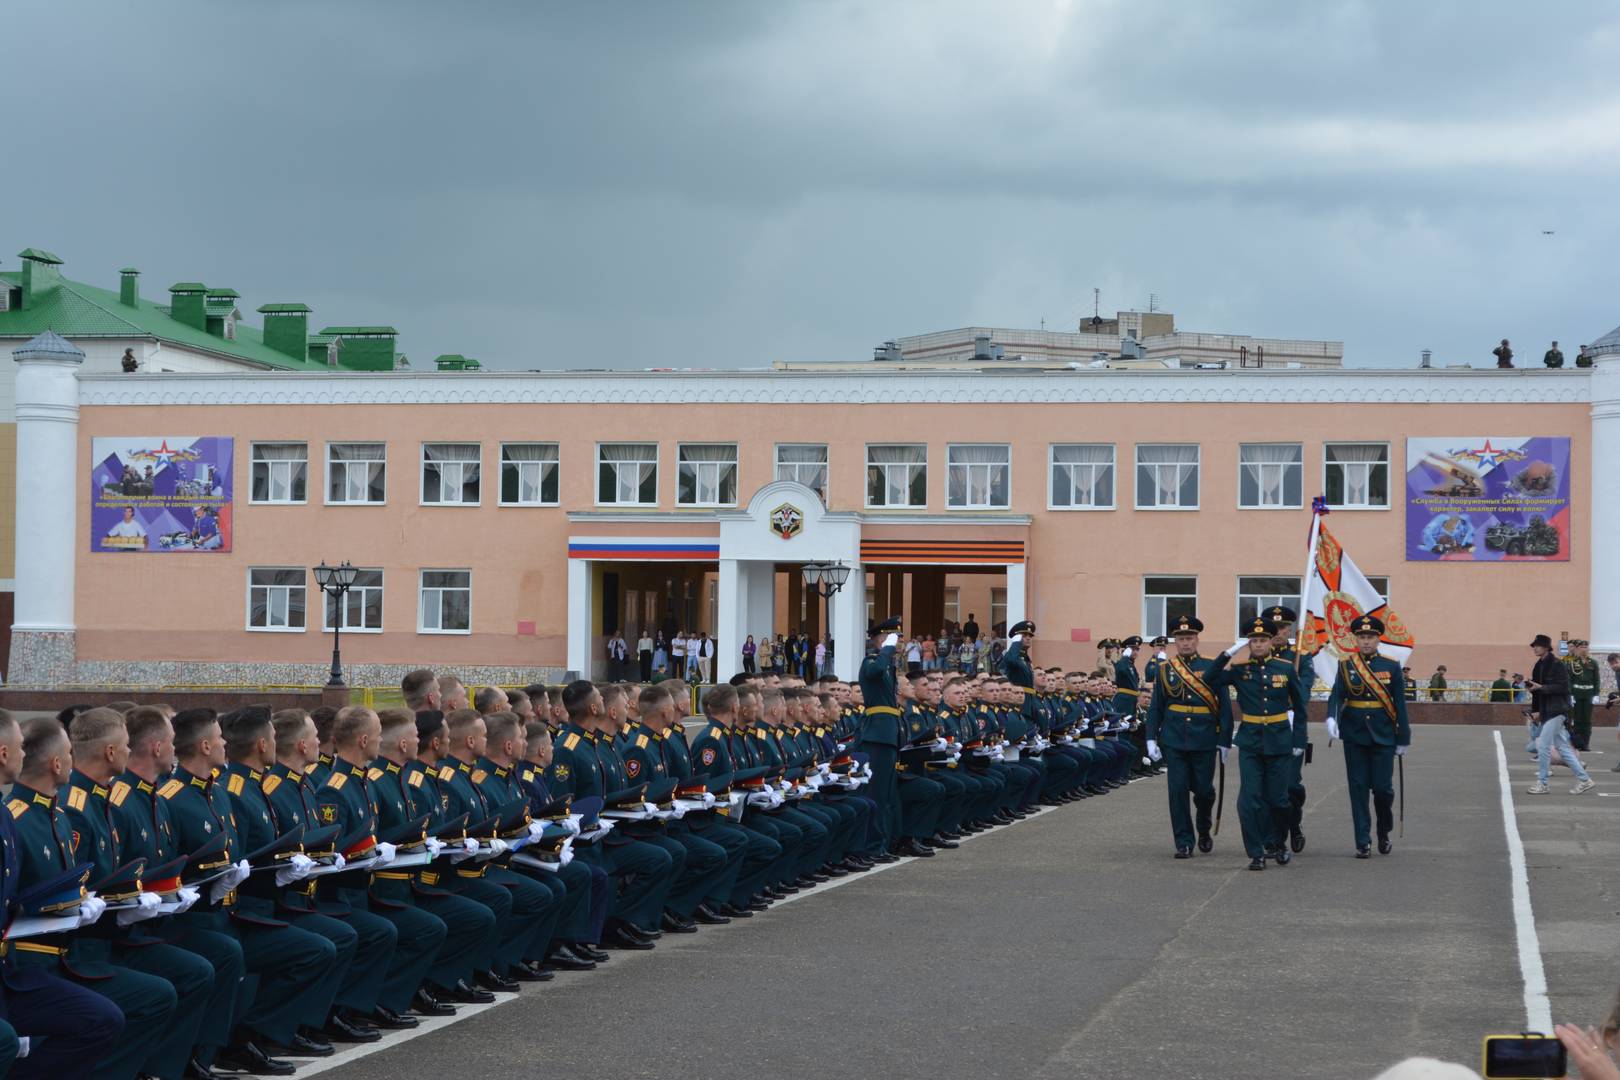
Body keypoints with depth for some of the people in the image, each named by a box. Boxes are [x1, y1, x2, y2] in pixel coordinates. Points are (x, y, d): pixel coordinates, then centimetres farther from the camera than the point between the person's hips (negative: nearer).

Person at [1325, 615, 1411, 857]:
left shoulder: (1391, 667, 2)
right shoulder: (1346, 666, 3)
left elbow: (1400, 705, 3)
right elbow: (1336, 695, -8)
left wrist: (1403, 739, 2)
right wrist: (1332, 718, -27)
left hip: (1383, 737, 0)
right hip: (1354, 737, 0)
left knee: (1383, 787, -2)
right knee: (1358, 788, 0)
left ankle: (1384, 833, 23)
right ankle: (1363, 843, 5)